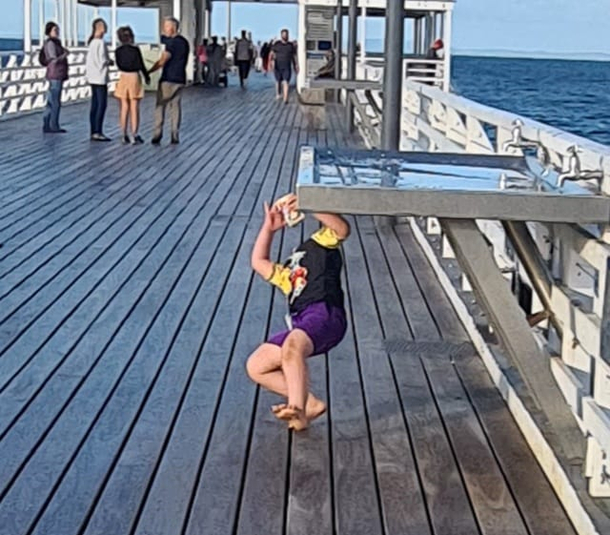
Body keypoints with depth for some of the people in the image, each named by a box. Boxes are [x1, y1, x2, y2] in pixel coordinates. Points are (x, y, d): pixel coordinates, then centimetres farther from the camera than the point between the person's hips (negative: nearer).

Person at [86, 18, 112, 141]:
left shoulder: (92, 42, 12)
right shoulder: (101, 42, -15)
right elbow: (103, 61, -19)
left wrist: (107, 61, 8)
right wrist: (110, 62, 0)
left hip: (93, 78, 9)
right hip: (100, 78, -9)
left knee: (95, 105, 10)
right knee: (102, 105, -7)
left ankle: (93, 132, 12)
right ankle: (97, 132, -8)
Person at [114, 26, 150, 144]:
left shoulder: (118, 51, -1)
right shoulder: (135, 50, -13)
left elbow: (119, 65, 9)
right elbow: (141, 65, -7)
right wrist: (147, 77, 8)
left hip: (123, 78, 3)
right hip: (134, 78, -3)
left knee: (124, 108, 8)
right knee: (134, 108, 1)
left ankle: (125, 136, 10)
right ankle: (135, 135, 0)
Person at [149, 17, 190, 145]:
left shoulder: (172, 42, -14)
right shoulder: (184, 42, 13)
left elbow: (163, 61, -19)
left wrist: (148, 72, -16)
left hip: (168, 79, -7)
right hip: (180, 79, 8)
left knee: (160, 106, -1)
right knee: (176, 107, 6)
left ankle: (157, 135, -5)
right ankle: (175, 137, 2)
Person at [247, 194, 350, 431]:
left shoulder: (322, 241, 18)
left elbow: (343, 228, -2)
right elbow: (259, 262, 41)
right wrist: (269, 227, 36)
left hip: (324, 314, -8)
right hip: (299, 324, 8)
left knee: (291, 347, -38)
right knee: (255, 366, 2)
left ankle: (297, 410, -52)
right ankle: (310, 404, -2)